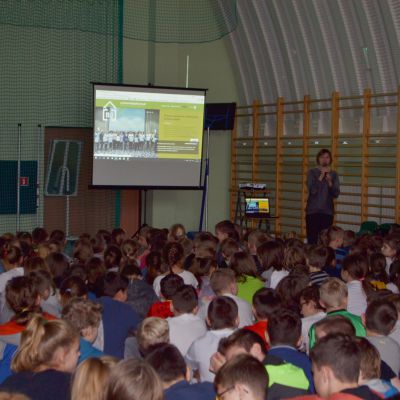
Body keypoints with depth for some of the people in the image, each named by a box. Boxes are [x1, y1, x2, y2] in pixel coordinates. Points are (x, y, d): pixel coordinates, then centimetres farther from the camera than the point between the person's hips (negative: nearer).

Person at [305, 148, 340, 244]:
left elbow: (336, 194, -1)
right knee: (312, 241, -7)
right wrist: (321, 176, -17)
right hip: (312, 211, -2)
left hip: (327, 212, 2)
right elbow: (312, 190, -12)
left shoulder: (333, 174, 7)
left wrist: (330, 182, -17)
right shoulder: (312, 172, 1)